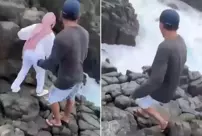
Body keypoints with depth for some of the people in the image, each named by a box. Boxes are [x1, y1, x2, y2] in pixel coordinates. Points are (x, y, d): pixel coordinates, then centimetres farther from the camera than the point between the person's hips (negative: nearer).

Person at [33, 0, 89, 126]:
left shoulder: (62, 37, -31)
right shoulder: (85, 33, -9)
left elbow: (51, 65, -21)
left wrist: (38, 62, 0)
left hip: (65, 80, -6)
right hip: (79, 77, 6)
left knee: (53, 98, 22)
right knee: (71, 97, 29)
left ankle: (57, 121, 40)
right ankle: (66, 117, 51)